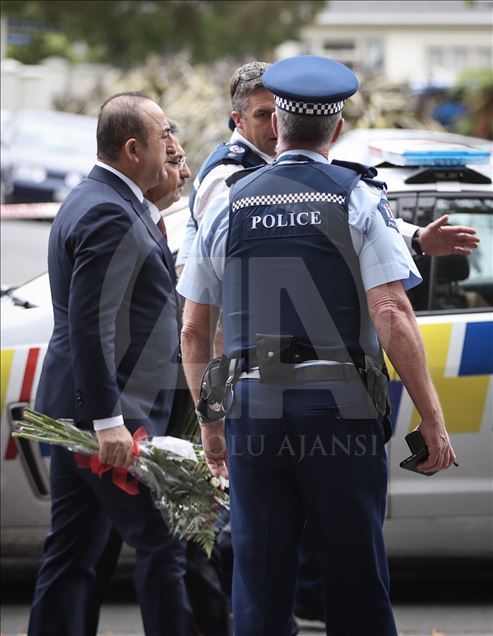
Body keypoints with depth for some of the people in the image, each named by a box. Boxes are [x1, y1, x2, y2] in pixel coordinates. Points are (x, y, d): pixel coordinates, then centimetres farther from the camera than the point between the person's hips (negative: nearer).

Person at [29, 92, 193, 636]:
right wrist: (109, 421, -25)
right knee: (161, 545, -6)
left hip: (71, 409, 11)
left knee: (71, 552, 10)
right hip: (106, 409, -11)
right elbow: (91, 326, -23)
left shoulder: (90, 202, 17)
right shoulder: (111, 215, -17)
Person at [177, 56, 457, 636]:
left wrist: (210, 425, 21)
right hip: (341, 410, -2)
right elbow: (392, 315, -11)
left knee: (259, 586, 7)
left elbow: (193, 332, 10)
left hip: (252, 411, 3)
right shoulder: (357, 199, -1)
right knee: (357, 586, 4)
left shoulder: (228, 207, 8)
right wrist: (431, 419, -8)